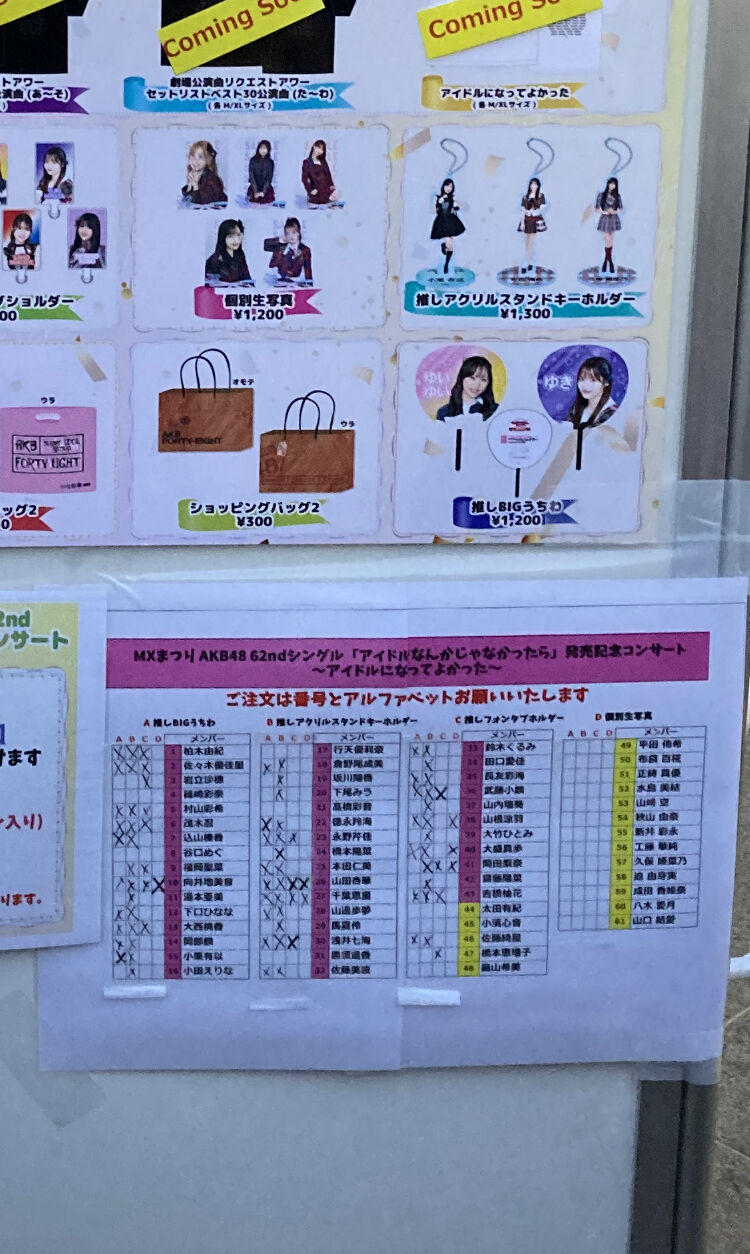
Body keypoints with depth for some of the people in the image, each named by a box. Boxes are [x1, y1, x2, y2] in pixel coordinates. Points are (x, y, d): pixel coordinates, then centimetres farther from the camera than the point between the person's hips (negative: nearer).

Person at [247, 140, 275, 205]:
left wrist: (263, 191, -16)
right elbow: (251, 176, -7)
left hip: (266, 189, 0)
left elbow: (269, 178, -4)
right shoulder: (253, 160, -3)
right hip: (254, 188, 0)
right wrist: (255, 191, -16)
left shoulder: (270, 162, 0)